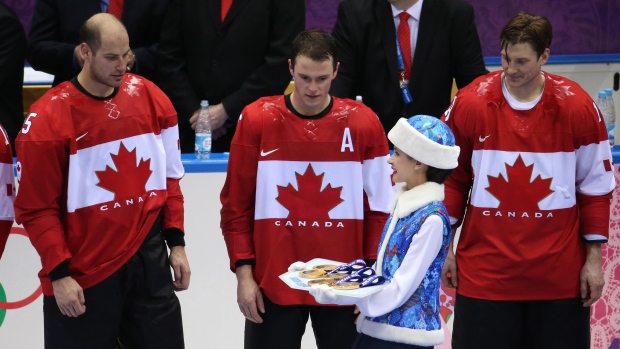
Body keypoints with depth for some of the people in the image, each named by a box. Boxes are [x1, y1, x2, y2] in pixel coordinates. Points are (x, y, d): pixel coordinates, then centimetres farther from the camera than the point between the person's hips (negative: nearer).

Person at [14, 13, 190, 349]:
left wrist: (176, 242, 8)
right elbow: (36, 208, -9)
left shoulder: (150, 98, 2)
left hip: (149, 262, 4)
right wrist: (59, 273, -12)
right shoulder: (48, 118, -11)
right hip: (82, 274, -4)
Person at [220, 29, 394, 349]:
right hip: (272, 284, 0)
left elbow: (379, 209, 3)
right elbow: (236, 205, 1)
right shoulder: (257, 119, -3)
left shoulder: (363, 123, -2)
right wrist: (243, 272, -4)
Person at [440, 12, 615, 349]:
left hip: (560, 274, 0)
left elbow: (596, 186, 3)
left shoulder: (577, 107, -5)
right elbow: (451, 179, 6)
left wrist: (593, 257, 1)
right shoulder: (469, 103, -5)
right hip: (484, 271, 0)